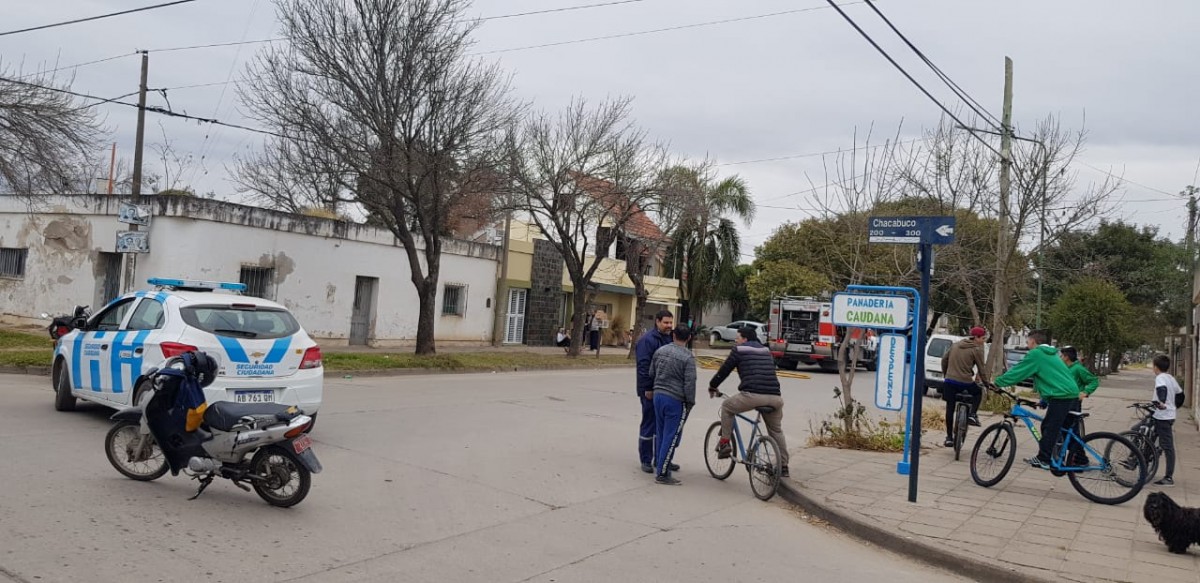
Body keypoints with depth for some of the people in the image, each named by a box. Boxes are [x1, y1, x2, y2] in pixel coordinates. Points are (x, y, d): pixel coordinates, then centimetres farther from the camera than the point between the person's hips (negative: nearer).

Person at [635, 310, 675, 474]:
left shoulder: (671, 340, 13)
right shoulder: (647, 340, -12)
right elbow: (643, 366, -17)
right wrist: (648, 389, -21)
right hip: (651, 392, -7)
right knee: (649, 425, 1)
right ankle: (646, 460, 9)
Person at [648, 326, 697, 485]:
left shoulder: (660, 351, 6)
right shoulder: (688, 357, -13)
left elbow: (651, 374, 13)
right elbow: (690, 383, -15)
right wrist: (690, 403, -5)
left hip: (658, 396, 6)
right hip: (676, 400, -6)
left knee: (661, 434, 18)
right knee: (671, 437, -1)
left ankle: (658, 464, 28)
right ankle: (662, 474, 1)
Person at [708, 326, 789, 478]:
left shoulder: (739, 350, 8)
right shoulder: (766, 350, 25)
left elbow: (724, 370, 11)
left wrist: (712, 386, 27)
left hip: (753, 395, -5)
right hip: (775, 397, 6)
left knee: (726, 407, 20)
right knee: (776, 431, 23)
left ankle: (725, 443, 15)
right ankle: (783, 467, 24)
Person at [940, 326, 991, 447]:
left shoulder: (955, 345, 12)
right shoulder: (976, 350, -3)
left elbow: (944, 359, 16)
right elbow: (981, 368, -1)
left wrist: (945, 374, 27)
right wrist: (986, 382, 11)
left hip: (950, 380, 4)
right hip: (965, 382, -4)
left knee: (950, 408, 8)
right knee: (978, 392, 28)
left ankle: (949, 437, 9)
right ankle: (972, 415, 10)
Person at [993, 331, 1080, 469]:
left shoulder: (1035, 354, -8)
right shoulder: (1050, 353, 23)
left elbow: (1017, 371, -7)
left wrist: (997, 382, 0)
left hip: (1060, 395, -9)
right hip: (1072, 393, 9)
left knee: (1049, 428, -3)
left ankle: (1043, 460, 0)